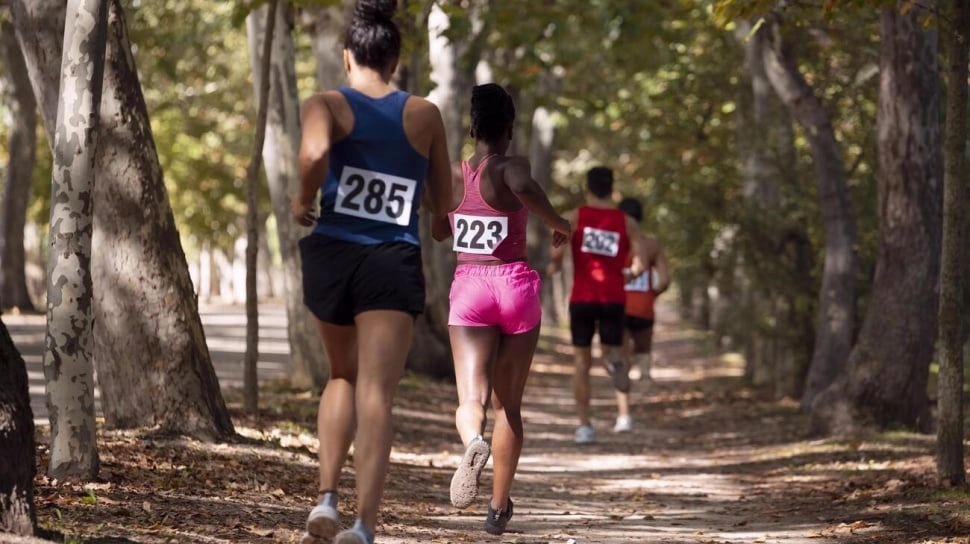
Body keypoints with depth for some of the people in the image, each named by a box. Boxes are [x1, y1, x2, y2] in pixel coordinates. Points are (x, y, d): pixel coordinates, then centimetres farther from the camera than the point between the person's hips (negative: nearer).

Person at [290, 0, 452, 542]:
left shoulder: (326, 105, 0)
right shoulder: (425, 115, 6)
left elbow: (314, 153, -23)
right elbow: (443, 202, 13)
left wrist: (304, 199, -5)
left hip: (331, 255, 1)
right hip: (394, 264, -1)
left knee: (343, 378, 24)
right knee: (376, 396, -6)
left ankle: (327, 498, 9)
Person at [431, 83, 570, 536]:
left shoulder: (451, 175, 3)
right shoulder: (510, 167, -9)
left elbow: (439, 231, 17)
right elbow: (525, 188, -33)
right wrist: (558, 222, -18)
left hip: (468, 286, 1)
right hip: (515, 285, -1)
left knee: (471, 399, -10)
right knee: (508, 405, 13)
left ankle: (473, 442, -46)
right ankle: (499, 507, 16)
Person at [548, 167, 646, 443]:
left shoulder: (573, 217, -1)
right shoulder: (626, 223, 3)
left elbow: (557, 251, -16)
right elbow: (639, 265, -5)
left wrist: (554, 267, 5)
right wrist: (632, 271, 17)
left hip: (582, 298, -1)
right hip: (614, 298, 1)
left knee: (582, 361, 8)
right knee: (614, 354, 12)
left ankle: (584, 425, 5)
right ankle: (624, 412, -11)